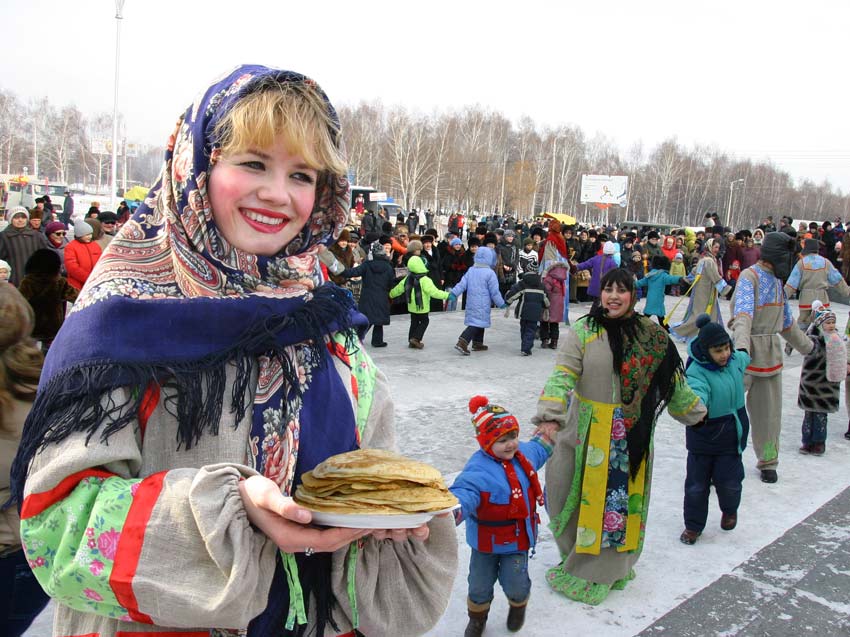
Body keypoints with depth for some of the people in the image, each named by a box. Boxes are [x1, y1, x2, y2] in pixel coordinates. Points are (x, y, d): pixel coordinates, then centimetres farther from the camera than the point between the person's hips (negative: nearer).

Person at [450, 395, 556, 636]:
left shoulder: (523, 453, -5)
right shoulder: (478, 469, -28)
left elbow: (537, 451, 22)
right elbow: (464, 491, -43)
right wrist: (454, 509, -60)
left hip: (518, 536, 4)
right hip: (486, 539, -3)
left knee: (516, 583, 8)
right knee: (480, 584, 13)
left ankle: (518, 606, 45)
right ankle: (477, 617, 43)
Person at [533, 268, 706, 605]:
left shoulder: (650, 334, 2)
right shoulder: (582, 331, -9)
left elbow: (671, 378, 14)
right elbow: (563, 375, -18)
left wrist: (693, 410, 21)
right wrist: (550, 412, -31)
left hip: (633, 433, 3)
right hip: (589, 430, -2)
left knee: (624, 495, 11)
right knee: (587, 494, 6)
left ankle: (611, 565, 27)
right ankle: (578, 556, 25)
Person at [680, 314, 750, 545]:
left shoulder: (736, 360, -5)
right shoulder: (697, 372, -24)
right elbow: (696, 390, -44)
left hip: (731, 435, 4)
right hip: (702, 436, -4)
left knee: (729, 481, 10)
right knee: (697, 483, 6)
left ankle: (730, 510, 42)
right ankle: (693, 525, 25)